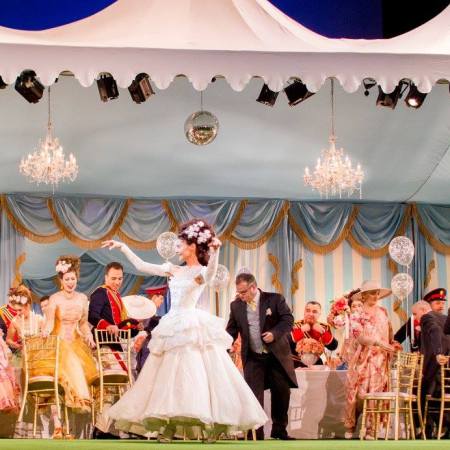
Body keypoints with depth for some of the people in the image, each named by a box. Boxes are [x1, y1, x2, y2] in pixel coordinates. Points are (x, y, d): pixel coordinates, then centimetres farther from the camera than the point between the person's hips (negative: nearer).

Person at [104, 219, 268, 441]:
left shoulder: (202, 272, -3)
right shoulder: (173, 270, 15)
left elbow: (211, 273, -27)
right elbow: (141, 266, 18)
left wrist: (215, 251, -45)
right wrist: (122, 247, 17)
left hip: (193, 330, -7)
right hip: (172, 329, 7)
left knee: (197, 376, -12)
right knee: (169, 379, 3)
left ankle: (212, 424, -12)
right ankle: (168, 426, 3)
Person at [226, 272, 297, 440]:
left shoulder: (275, 299, -7)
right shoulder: (236, 305, 1)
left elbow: (288, 319, -9)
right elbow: (231, 330, 7)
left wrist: (275, 333, -24)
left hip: (277, 355, -1)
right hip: (253, 358, 1)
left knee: (282, 392, 6)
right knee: (254, 396, -6)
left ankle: (279, 430, 23)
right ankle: (256, 434, 0)